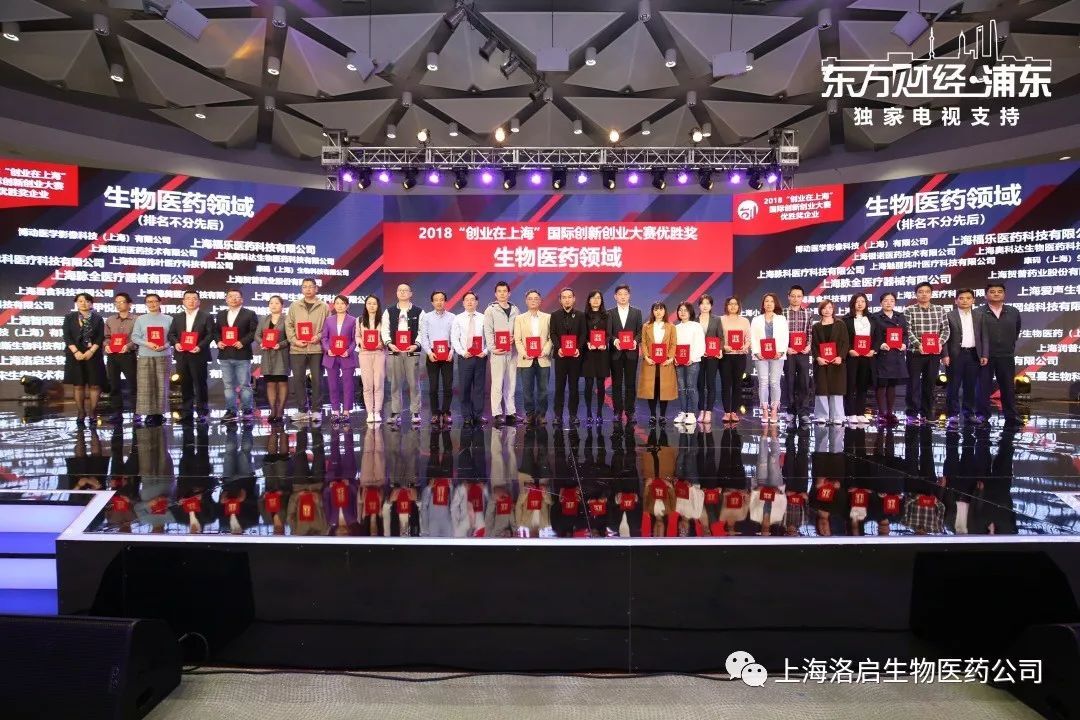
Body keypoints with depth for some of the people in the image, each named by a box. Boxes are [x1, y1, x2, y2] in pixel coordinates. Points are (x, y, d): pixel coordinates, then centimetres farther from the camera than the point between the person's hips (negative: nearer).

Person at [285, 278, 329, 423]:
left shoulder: (324, 307, 6)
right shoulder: (294, 306, 10)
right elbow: (288, 325, 7)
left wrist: (319, 336, -12)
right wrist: (294, 340, -6)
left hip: (317, 349, -1)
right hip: (297, 349, 2)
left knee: (317, 380, 0)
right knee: (298, 380, 3)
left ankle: (316, 410, 9)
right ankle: (302, 410, 13)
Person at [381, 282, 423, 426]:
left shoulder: (419, 312, 6)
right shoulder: (389, 311, 11)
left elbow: (422, 331, 1)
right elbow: (385, 330, 6)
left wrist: (416, 345, -13)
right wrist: (389, 344, -9)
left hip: (412, 351, -2)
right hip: (394, 351, 2)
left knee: (414, 383, 0)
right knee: (395, 383, 4)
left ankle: (415, 412, 7)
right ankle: (396, 412, 10)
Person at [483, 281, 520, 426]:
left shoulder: (515, 310, 13)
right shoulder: (491, 310, 2)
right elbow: (488, 331, -3)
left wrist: (515, 337, -7)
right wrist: (492, 348, -14)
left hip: (512, 351, 4)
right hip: (498, 351, -4)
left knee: (511, 383, 6)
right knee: (497, 383, -4)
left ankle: (510, 412, 11)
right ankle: (497, 414, -1)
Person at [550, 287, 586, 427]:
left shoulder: (580, 315, 7)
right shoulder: (555, 315, 8)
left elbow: (583, 334, 2)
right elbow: (553, 334, 2)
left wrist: (579, 348, -14)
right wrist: (558, 348, -14)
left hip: (575, 355, 0)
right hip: (560, 355, 0)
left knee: (574, 386, 4)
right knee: (559, 386, 1)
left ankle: (573, 415, 10)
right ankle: (558, 415, 4)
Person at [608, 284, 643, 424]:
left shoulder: (636, 312, 9)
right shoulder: (610, 313, 6)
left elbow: (640, 331, 5)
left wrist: (635, 341, -14)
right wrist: (614, 340, -17)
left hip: (631, 352, 0)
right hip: (616, 352, 0)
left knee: (631, 383, 2)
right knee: (616, 383, 3)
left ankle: (630, 412, 8)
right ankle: (618, 412, 8)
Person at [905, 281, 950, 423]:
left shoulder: (939, 309, 8)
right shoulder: (910, 310, -1)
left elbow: (945, 329, 6)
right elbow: (908, 331, -8)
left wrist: (940, 343, -10)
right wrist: (918, 344, -20)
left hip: (934, 353, 3)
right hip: (915, 352, -3)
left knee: (930, 383, 8)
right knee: (913, 383, 1)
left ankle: (927, 413, 17)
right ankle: (912, 413, 9)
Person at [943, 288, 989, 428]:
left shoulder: (980, 316, 10)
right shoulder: (949, 316, 0)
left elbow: (984, 337, 9)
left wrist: (985, 355, 1)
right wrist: (945, 355, -11)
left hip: (973, 355, 3)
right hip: (955, 355, -3)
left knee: (970, 386, 8)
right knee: (953, 386, -1)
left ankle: (969, 413, 18)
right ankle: (953, 415, 5)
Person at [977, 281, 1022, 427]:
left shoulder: (1014, 312, 7)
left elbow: (1016, 332, 19)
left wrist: (1010, 347, 17)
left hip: (1006, 356, 3)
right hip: (985, 356, -3)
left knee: (1008, 387, 8)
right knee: (984, 386, 3)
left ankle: (1011, 416, 16)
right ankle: (982, 415, 9)